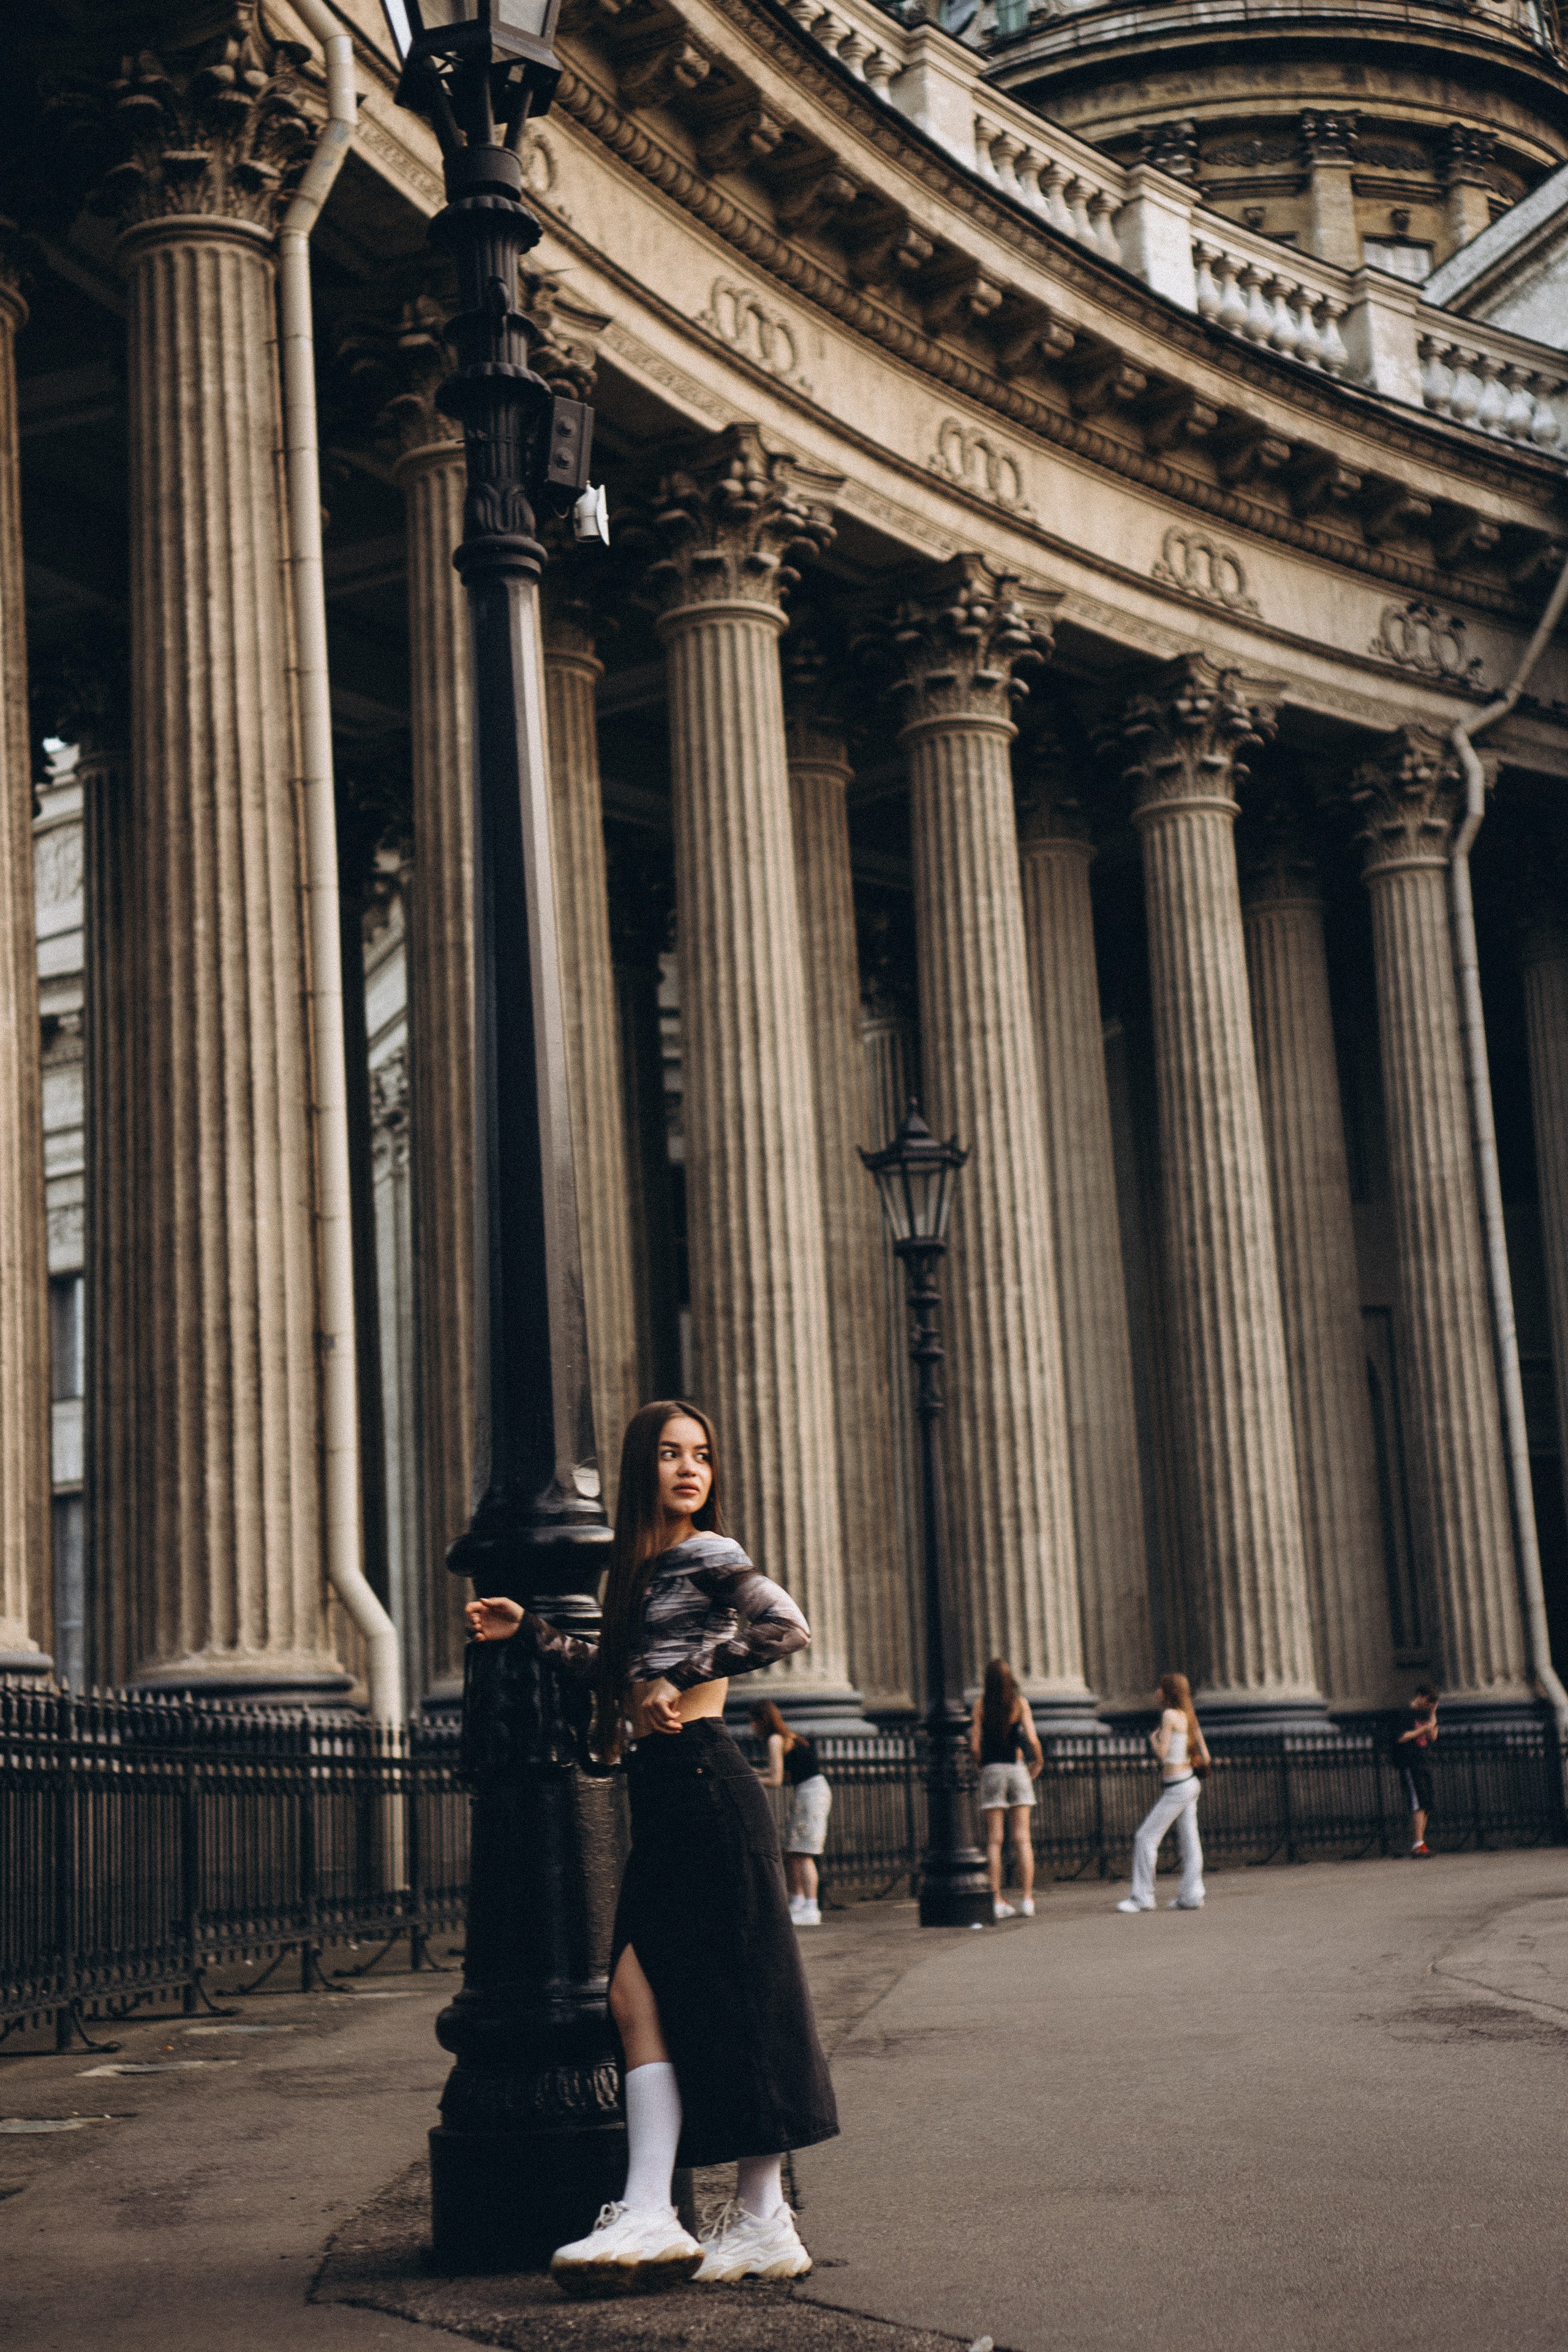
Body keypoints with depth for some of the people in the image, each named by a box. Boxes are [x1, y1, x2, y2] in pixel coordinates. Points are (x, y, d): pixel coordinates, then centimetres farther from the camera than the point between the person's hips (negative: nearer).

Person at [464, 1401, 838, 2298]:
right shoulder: (642, 1565, 19)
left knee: (730, 2004, -5)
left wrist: (681, 1679, -14)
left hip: (706, 1786, -8)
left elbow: (790, 1628, -18)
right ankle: (648, 2218, -2)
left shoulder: (707, 1553, -4)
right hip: (663, 1797, 8)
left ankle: (764, 2222, 2)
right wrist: (531, 1631, 28)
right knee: (641, 1996, -1)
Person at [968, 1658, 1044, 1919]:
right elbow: (1031, 1740, -9)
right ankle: (1027, 1899, -3)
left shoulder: (981, 1704, 0)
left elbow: (974, 1746, -3)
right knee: (1022, 1838, 1)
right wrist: (1038, 1761, 9)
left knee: (994, 1840, 2)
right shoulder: (1019, 1702, -2)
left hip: (991, 1771, 0)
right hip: (1017, 1770, 0)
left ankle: (997, 1900, -2)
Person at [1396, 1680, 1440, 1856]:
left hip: (1426, 1764, 8)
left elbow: (1433, 1738, 13)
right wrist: (1423, 1730, -13)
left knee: (1427, 1805, 3)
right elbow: (1400, 1738, -14)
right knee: (1419, 1802, -16)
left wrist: (1433, 1716, 4)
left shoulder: (1426, 1713, 17)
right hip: (1411, 1764, -8)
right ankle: (1419, 1844, -20)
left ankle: (1421, 1843, 7)